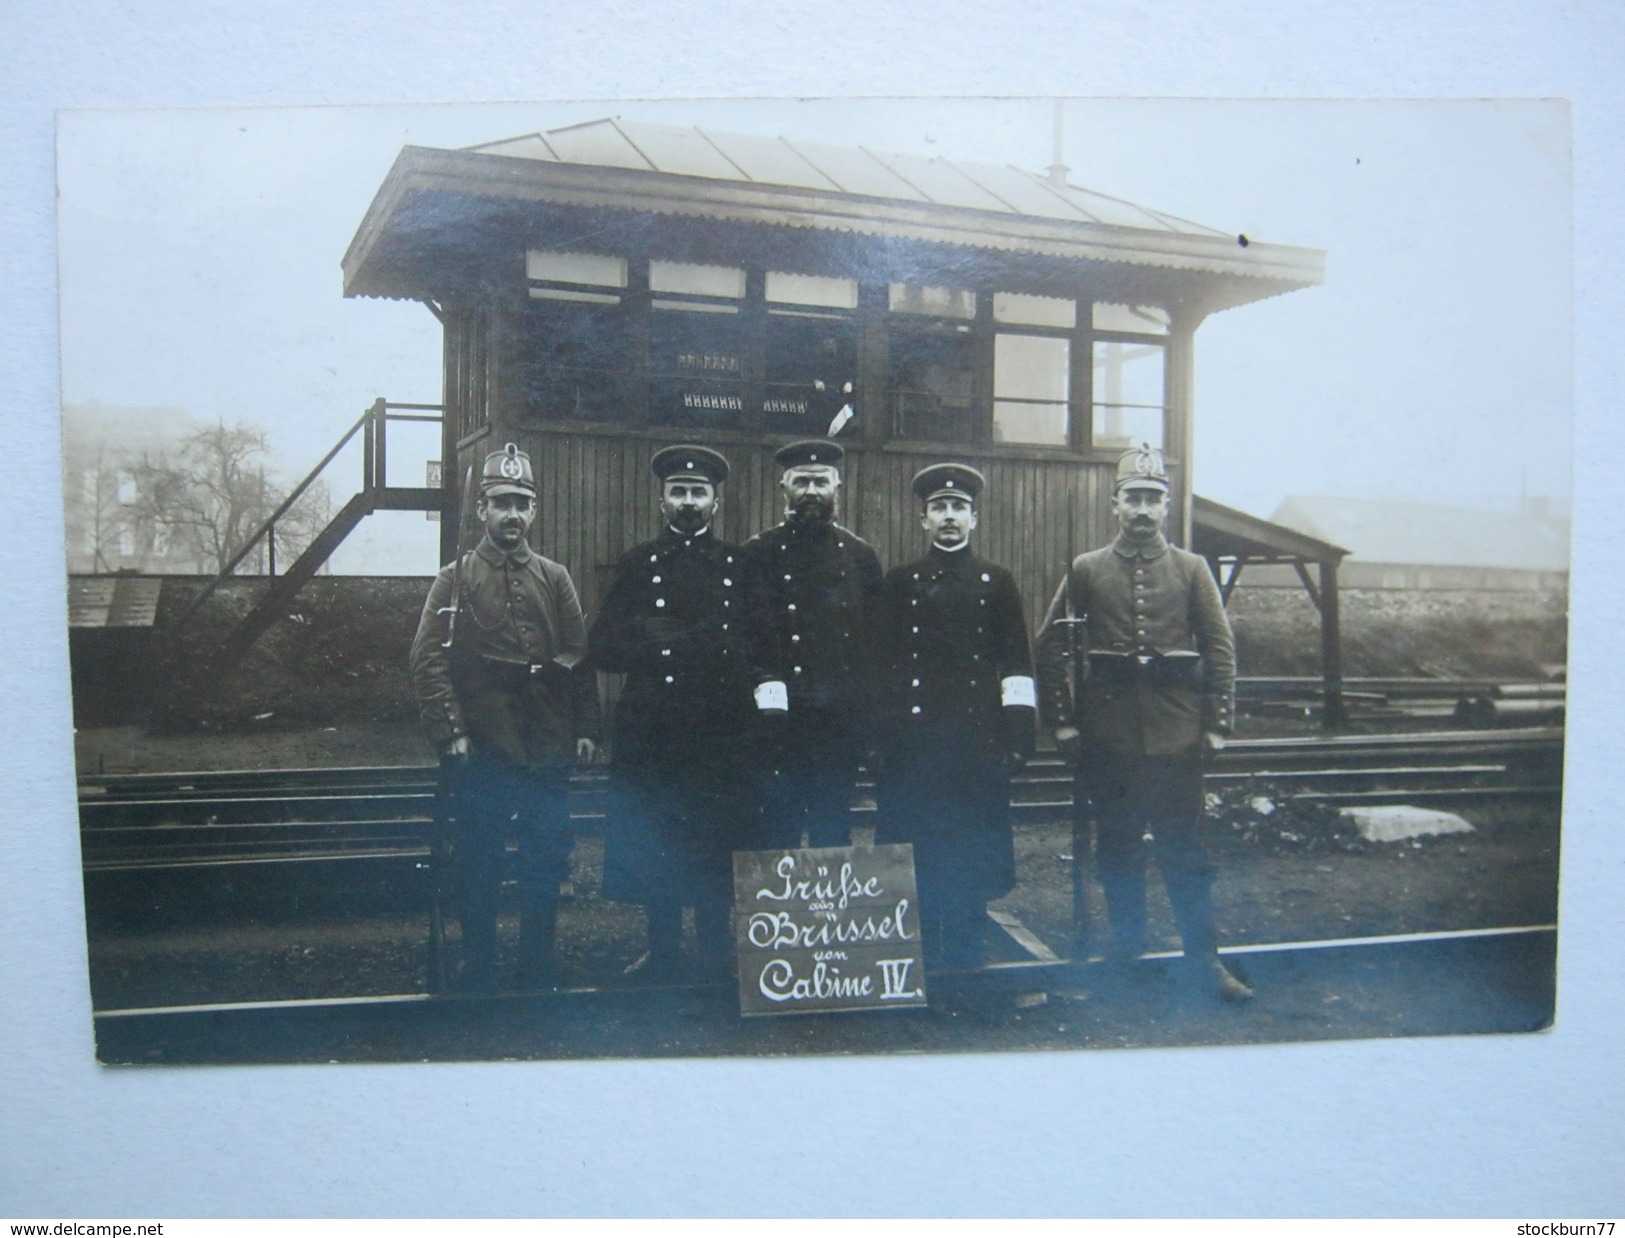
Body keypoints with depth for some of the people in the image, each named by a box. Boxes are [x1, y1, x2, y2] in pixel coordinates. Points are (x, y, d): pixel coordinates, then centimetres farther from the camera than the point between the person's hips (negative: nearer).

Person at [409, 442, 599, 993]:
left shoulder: (554, 578, 9)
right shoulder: (456, 578, 2)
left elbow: (578, 657, 7)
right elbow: (428, 660, -4)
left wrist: (585, 728, 1)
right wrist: (449, 732, -11)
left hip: (548, 751, 2)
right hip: (482, 752, -2)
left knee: (546, 865, 8)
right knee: (478, 866, 8)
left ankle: (539, 976, 22)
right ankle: (478, 978, 22)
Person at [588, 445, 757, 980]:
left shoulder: (739, 565, 9)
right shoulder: (639, 563, 8)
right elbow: (604, 647, 1)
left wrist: (671, 640, -3)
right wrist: (700, 643, -8)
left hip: (719, 735, 0)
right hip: (651, 732, 0)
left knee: (715, 851, 3)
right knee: (654, 849, 5)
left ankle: (715, 962, 15)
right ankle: (663, 957, 18)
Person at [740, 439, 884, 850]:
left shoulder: (861, 555, 11)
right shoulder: (759, 552, 4)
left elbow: (877, 636, 10)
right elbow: (749, 631, -3)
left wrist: (870, 712, 4)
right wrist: (767, 695, -14)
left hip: (843, 719, 2)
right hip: (782, 718, -2)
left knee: (834, 829, 10)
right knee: (779, 830, 3)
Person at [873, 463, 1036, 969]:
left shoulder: (998, 583, 9)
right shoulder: (900, 582, 9)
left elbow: (1017, 665, 6)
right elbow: (881, 659, 7)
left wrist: (1018, 737, -2)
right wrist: (881, 733, 0)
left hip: (978, 740, 0)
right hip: (912, 741, 0)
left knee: (972, 854, 4)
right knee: (914, 853, 4)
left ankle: (964, 962, 17)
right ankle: (918, 963, 16)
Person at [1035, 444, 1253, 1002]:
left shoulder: (1192, 569, 5)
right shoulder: (1086, 570, 4)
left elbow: (1221, 650, 5)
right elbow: (1051, 648, 5)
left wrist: (1217, 725, -1)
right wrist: (1062, 721, 1)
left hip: (1175, 738, 0)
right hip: (1108, 739, 1)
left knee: (1184, 852, 4)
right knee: (1117, 851, 10)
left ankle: (1205, 960, 14)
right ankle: (1126, 949, 24)